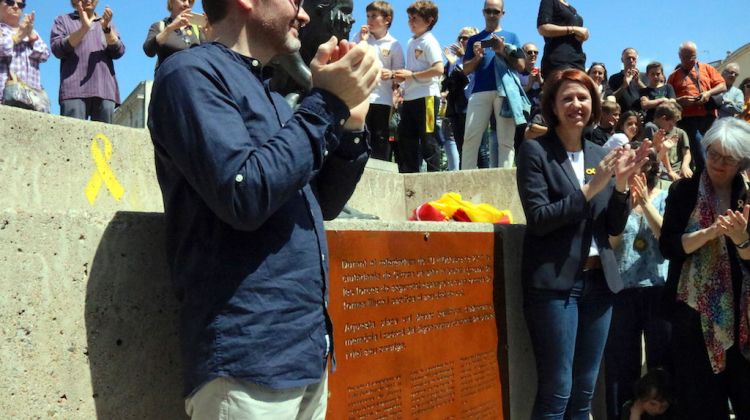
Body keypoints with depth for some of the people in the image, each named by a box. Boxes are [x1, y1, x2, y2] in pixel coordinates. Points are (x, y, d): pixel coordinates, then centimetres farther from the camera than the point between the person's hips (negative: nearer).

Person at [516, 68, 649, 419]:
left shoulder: (599, 155, 12)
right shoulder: (535, 150, -5)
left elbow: (615, 227, 10)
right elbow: (538, 220, -14)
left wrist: (621, 183, -6)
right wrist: (591, 188, -18)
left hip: (599, 281, 6)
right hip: (554, 282, -6)